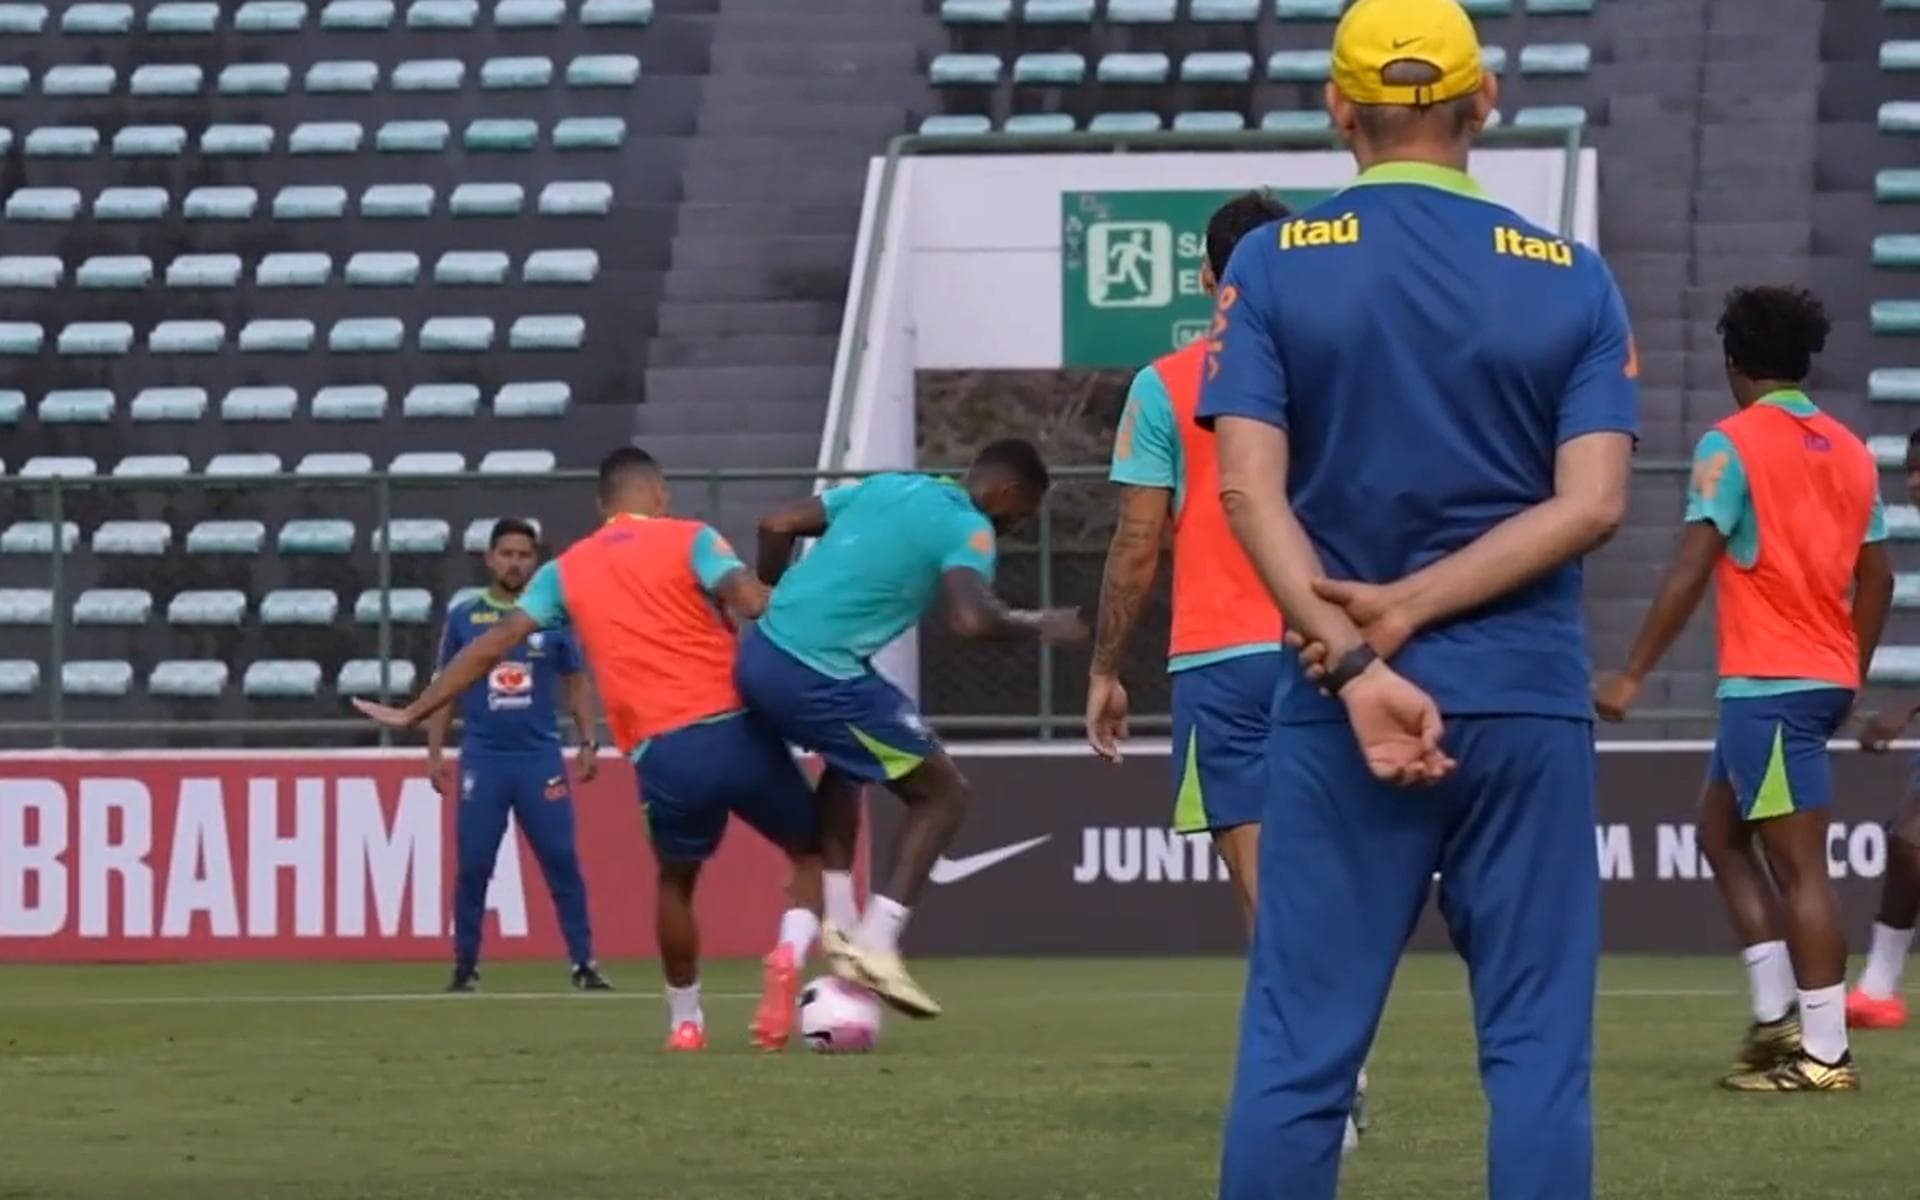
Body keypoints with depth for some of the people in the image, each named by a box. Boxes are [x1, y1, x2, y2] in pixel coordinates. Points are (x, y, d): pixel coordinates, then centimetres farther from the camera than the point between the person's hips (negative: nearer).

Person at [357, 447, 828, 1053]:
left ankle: (685, 1020, 30)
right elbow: (755, 603, -11)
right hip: (736, 730, -2)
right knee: (812, 851, 17)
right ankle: (789, 955, -10)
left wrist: (413, 713, 24)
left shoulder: (567, 570, 17)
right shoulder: (689, 539, 6)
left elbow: (494, 643, 17)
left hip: (664, 753, 2)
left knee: (676, 881, 29)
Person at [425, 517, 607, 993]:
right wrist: (435, 750, 5)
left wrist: (587, 743, 3)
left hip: (541, 757, 0)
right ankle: (465, 966, 8)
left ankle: (584, 964, -2)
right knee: (473, 865, -2)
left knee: (562, 861, -5)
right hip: (483, 757, 0)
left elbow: (577, 684, 13)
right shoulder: (463, 618, 6)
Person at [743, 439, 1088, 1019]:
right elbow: (970, 619, -22)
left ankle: (838, 930, 30)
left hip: (759, 653, 8)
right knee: (943, 793, 6)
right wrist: (1036, 625, -4)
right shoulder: (969, 530, -3)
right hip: (818, 678, -8)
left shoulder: (888, 487, 19)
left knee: (846, 761, 35)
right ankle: (877, 948, -2)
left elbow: (777, 526, 18)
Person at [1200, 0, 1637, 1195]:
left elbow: (1251, 489, -8)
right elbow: (1592, 503, -5)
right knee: (1537, 1047, 2)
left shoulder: (1273, 266, 2)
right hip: (1528, 699, 1)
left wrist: (1356, 662, -13)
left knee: (1296, 1048, 1)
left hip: (1334, 706, 0)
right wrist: (1413, 608, -8)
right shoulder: (1571, 278, 4)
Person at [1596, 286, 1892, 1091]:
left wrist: (1632, 675, -14)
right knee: (1721, 830, 18)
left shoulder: (1733, 444, -8)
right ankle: (1777, 1015, 11)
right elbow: (1876, 579, 15)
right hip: (1826, 678, 8)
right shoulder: (1850, 452, 12)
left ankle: (1823, 1052, -6)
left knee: (1799, 865, -6)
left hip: (1767, 683, -8)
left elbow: (1691, 569, -15)